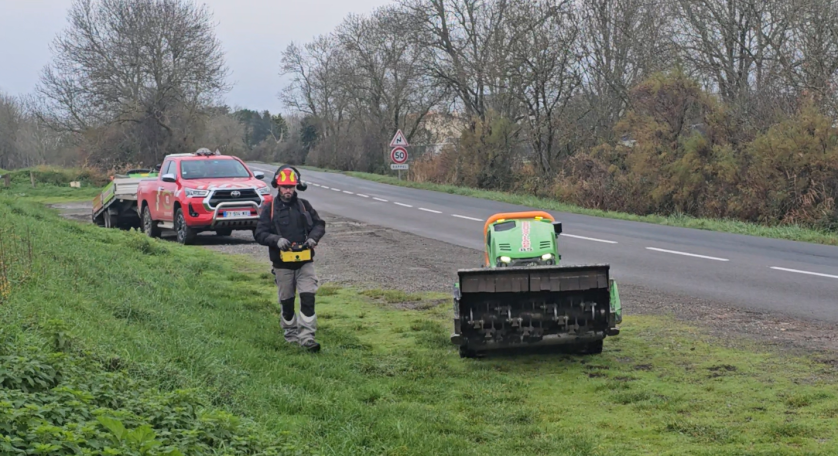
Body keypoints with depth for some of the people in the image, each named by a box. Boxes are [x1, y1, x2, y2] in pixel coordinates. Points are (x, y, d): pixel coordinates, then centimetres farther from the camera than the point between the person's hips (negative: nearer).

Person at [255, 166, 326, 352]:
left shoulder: (304, 206, 5)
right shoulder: (270, 210, -1)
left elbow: (319, 224, 10)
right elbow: (259, 234, -5)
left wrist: (313, 237, -10)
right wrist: (276, 240, -22)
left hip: (305, 261, 1)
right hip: (282, 264, -1)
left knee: (308, 297, -12)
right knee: (287, 301, 11)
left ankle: (307, 336, -12)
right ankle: (290, 332, 29)